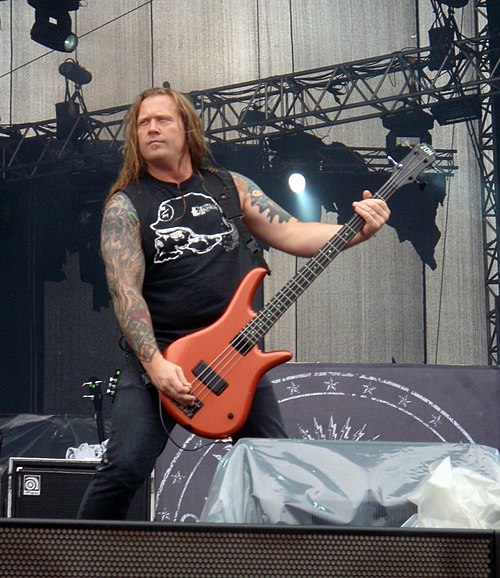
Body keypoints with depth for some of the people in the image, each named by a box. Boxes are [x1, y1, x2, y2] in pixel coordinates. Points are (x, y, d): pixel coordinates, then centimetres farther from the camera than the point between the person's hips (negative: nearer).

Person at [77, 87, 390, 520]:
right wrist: (155, 365, -22)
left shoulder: (230, 187, 10)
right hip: (158, 355, -4)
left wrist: (358, 230, -12)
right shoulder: (125, 206, -1)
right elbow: (125, 291, -10)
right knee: (125, 466, -18)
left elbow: (292, 234, 5)